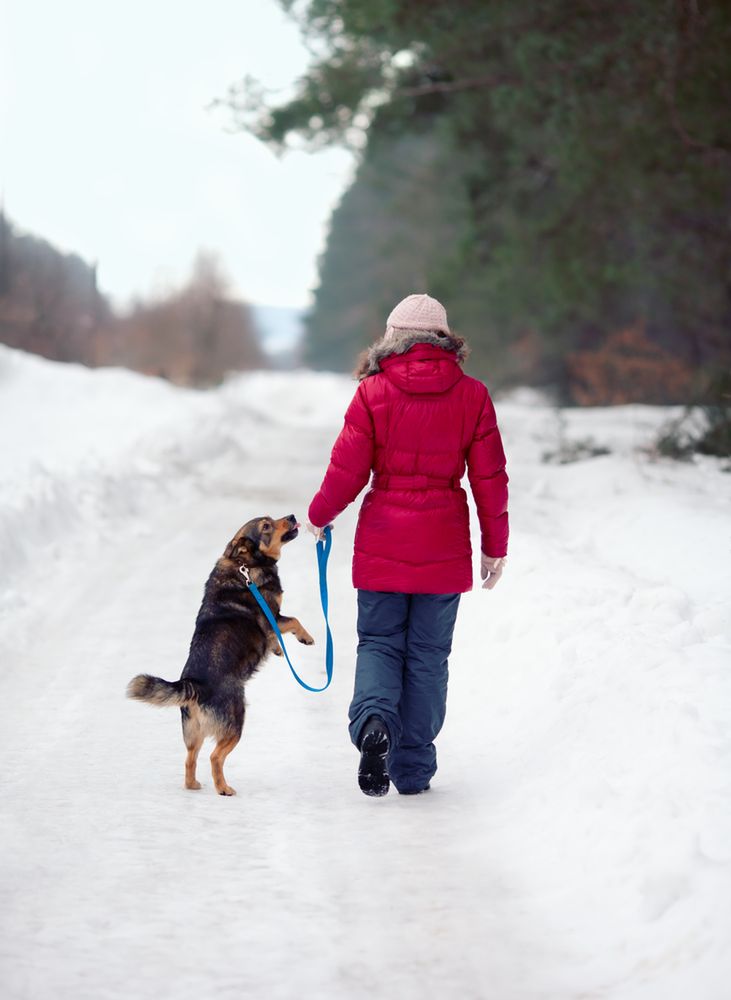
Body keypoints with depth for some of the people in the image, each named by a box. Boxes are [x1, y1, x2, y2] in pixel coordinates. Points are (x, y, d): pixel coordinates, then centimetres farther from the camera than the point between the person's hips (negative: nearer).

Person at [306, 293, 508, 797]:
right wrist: (496, 545, 10)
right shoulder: (471, 395, -1)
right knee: (428, 654, 9)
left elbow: (348, 470, -3)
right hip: (444, 545, 1)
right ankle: (413, 769, 11)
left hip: (382, 541, -1)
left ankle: (374, 722, -18)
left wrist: (319, 515, 15)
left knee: (380, 642, 11)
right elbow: (490, 477, 1)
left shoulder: (373, 393, -4)